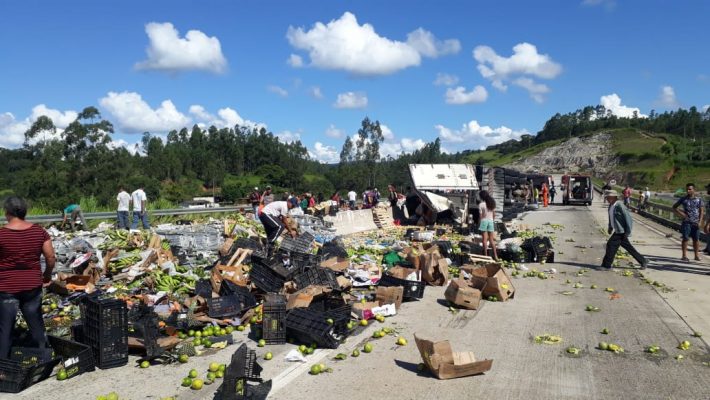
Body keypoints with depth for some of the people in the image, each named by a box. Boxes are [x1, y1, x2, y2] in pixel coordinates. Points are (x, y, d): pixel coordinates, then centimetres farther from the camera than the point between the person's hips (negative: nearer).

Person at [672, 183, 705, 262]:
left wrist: (700, 221, -6)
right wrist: (680, 213, -5)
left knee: (696, 239, 6)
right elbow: (674, 207, 11)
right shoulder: (683, 199, 2)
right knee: (685, 238, -3)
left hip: (695, 223, 1)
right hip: (686, 222, -1)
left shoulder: (699, 199, 3)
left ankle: (697, 255, 16)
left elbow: (701, 211, 3)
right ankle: (684, 255, 2)